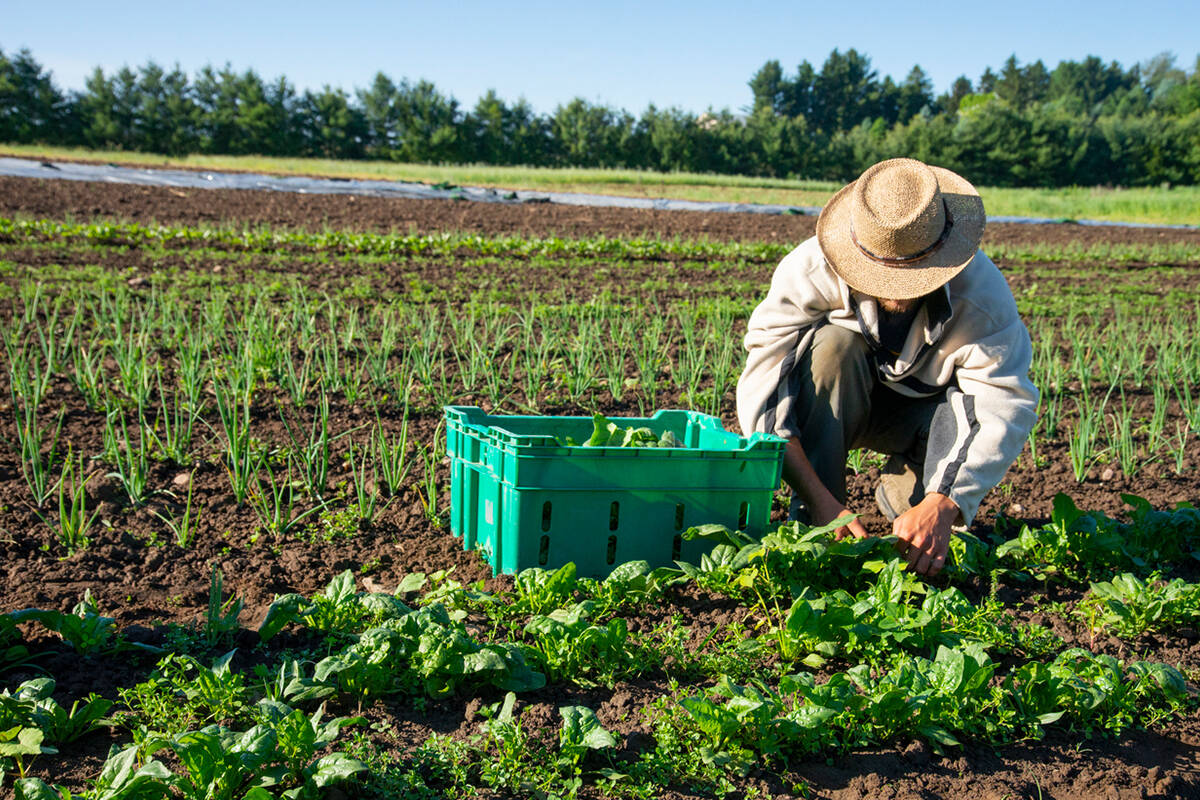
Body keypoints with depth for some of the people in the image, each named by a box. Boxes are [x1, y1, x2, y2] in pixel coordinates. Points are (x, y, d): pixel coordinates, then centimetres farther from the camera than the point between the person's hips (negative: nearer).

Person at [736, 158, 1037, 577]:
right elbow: (761, 388, -37)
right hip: (827, 407, 0)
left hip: (920, 409, 1)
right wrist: (819, 499, -45)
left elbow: (1007, 405, -34)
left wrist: (941, 507, -48)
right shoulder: (811, 271, -32)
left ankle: (905, 495, -2)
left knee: (978, 405, -32)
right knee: (833, 345, -34)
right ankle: (811, 520, -24)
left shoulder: (981, 289, -29)